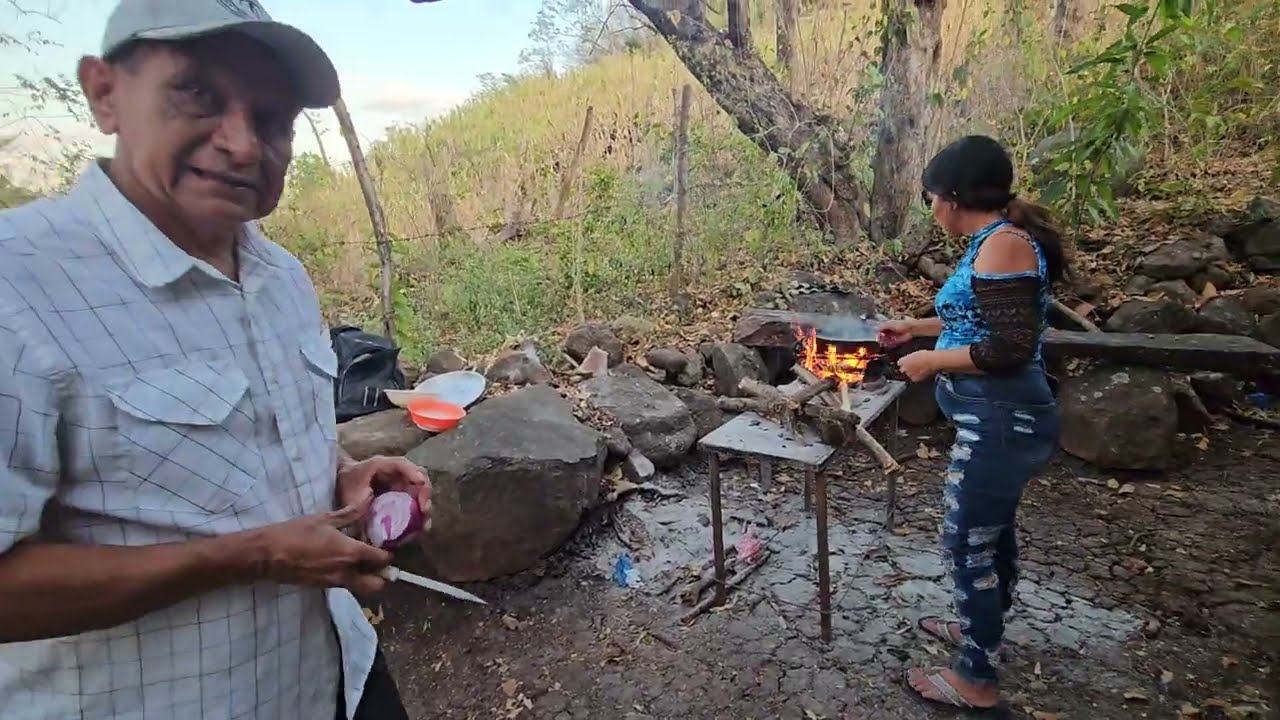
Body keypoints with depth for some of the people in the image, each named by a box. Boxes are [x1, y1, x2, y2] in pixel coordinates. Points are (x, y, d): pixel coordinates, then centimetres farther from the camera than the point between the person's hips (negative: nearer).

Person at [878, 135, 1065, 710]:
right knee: (991, 530, 24)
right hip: (998, 417, 10)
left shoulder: (1002, 244, -20)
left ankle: (975, 680, 20)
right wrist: (916, 328, 25)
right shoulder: (995, 241, 10)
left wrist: (932, 360, -15)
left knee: (968, 540, 2)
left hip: (1000, 420, -10)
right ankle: (983, 629, 45)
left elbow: (1012, 345, -25)